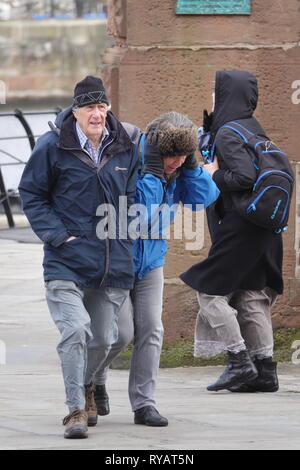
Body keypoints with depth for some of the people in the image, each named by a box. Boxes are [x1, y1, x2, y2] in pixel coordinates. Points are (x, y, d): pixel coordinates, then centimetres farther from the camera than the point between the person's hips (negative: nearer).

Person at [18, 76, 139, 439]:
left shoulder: (124, 150, 6)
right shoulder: (53, 147, -5)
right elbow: (31, 193, 2)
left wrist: (124, 230, 8)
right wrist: (57, 235, -7)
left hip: (113, 262, 4)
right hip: (67, 261, -4)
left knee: (102, 338, 11)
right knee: (75, 330, -19)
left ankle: (87, 386, 41)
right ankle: (76, 409, -14)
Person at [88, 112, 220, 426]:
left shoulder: (177, 173, -4)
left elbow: (205, 198, -7)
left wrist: (191, 166, -18)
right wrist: (152, 172, -36)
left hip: (150, 262, 6)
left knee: (151, 330, -2)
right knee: (122, 331, -11)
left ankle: (143, 404, 4)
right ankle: (93, 379, 20)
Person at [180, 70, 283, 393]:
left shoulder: (228, 134, -15)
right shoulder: (253, 128, 12)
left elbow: (245, 176, -27)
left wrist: (214, 176, -9)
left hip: (239, 229, -9)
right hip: (262, 230, 9)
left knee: (210, 289, -1)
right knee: (251, 296, 11)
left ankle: (240, 363, -5)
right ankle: (264, 371, 9)